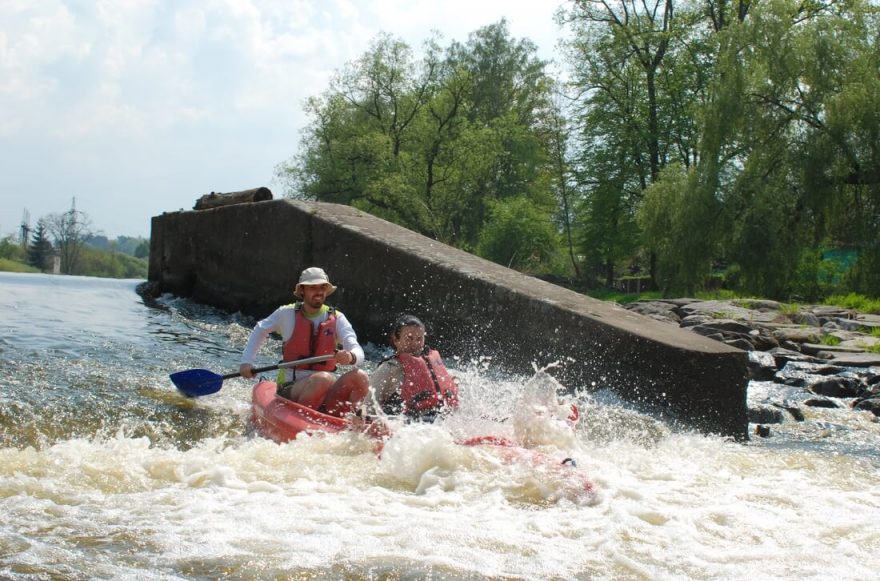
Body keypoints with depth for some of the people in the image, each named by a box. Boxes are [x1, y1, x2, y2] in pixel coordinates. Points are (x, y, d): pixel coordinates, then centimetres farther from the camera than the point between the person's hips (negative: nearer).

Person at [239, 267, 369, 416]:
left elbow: (359, 353, -8)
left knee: (360, 377, -26)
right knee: (324, 379, -35)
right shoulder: (287, 314, 3)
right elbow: (260, 330, 22)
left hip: (326, 394, 2)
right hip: (290, 390, -2)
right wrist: (246, 361, 11)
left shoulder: (337, 318, 5)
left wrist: (351, 357, -33)